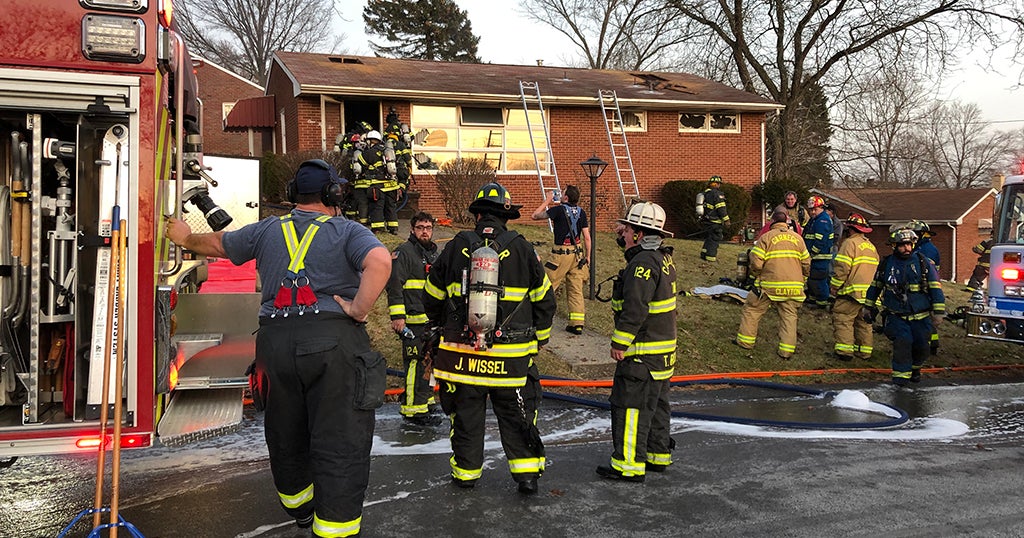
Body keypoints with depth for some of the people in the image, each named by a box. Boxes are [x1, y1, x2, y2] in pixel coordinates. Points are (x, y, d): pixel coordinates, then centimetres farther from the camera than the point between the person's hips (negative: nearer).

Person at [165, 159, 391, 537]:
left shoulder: (267, 230, 16)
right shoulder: (347, 231, 3)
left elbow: (218, 244, 33)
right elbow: (380, 261, -19)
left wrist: (186, 238, 53)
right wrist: (359, 309, -10)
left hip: (276, 340, 5)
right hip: (333, 339, -4)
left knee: (286, 434, 22)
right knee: (340, 442, 0)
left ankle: (299, 506, 45)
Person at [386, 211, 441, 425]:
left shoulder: (434, 254, 18)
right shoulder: (403, 253, -8)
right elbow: (394, 285, -15)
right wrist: (397, 316, -21)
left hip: (432, 320, 9)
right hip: (413, 322, -9)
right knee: (416, 363, -10)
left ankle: (425, 400, 31)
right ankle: (413, 409, -4)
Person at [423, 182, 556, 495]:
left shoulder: (456, 247, -1)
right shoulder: (521, 249, -2)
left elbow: (432, 296, 9)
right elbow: (544, 299, 5)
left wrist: (442, 325, 28)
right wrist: (539, 337, 19)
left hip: (461, 352, 1)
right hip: (511, 357, 0)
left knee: (465, 413, 14)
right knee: (516, 414, 12)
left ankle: (466, 472, 23)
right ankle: (527, 473, 13)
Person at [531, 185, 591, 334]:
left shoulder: (559, 209, -10)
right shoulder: (581, 212, 4)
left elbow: (535, 216, -1)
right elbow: (587, 237, 4)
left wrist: (547, 201, 10)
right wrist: (587, 256, 13)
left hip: (561, 254, -5)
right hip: (577, 254, 5)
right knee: (576, 289, 7)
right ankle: (577, 323, 7)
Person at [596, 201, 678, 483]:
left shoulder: (643, 263, -20)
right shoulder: (663, 257, 10)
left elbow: (635, 309, -24)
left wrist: (619, 343, -18)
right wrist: (626, 239, 19)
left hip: (642, 351, -10)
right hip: (664, 348, 10)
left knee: (629, 405, -4)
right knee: (656, 403, 18)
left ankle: (630, 464, 1)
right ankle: (658, 455, 29)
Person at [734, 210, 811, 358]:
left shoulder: (766, 237, -4)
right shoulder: (798, 238, 8)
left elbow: (756, 262, -10)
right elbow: (806, 264, 10)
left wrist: (756, 275, 10)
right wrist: (801, 279, 25)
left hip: (769, 285, -3)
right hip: (793, 287, 3)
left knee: (752, 309, 12)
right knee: (789, 316, 10)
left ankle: (745, 340, 16)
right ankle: (787, 350, 6)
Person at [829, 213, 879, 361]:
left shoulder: (850, 243, -8)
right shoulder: (871, 246, 18)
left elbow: (843, 267, -16)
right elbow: (876, 268, 22)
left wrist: (834, 286, -8)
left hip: (853, 290, -8)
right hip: (870, 292, 8)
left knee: (842, 318, -5)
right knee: (863, 321, 15)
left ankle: (844, 350, -10)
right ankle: (865, 350, 18)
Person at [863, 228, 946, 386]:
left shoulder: (923, 262, -2)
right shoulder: (886, 263, 3)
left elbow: (935, 287, -1)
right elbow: (875, 286, 15)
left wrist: (938, 311, -6)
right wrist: (868, 307, 18)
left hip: (920, 317, 0)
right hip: (896, 316, 0)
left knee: (921, 347, 5)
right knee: (902, 342, -19)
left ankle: (915, 368, 35)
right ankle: (901, 374, -7)